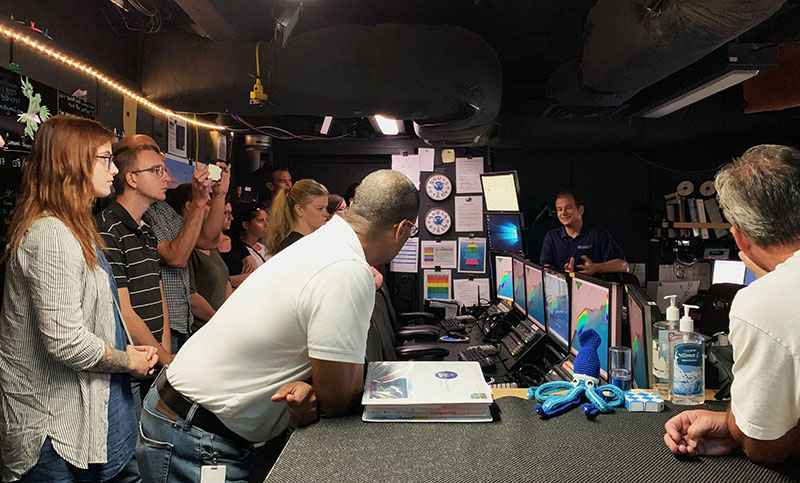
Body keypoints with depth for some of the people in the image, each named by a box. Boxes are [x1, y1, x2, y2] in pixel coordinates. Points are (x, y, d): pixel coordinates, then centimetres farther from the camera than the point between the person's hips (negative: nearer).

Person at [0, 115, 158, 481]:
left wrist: (127, 351, 6)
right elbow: (65, 341, -27)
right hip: (56, 422, -10)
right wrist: (129, 361, -12)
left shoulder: (72, 229, 12)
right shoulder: (51, 235, -22)